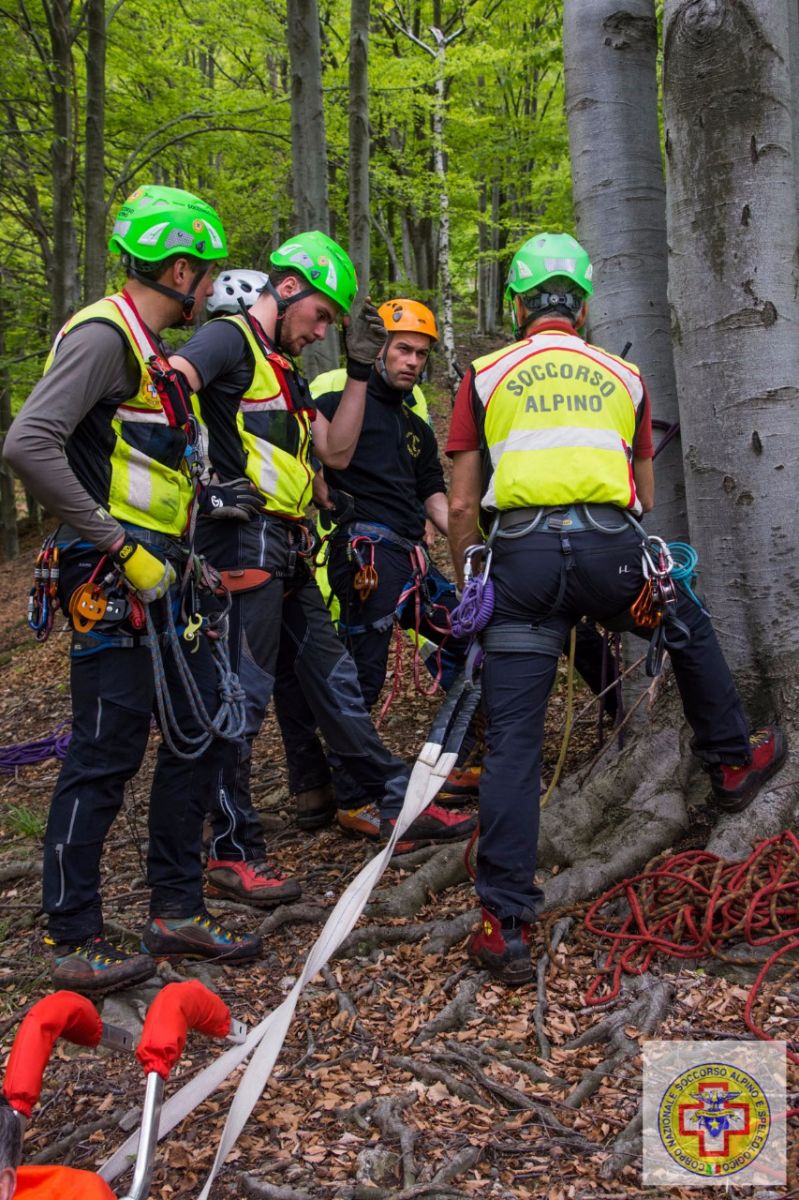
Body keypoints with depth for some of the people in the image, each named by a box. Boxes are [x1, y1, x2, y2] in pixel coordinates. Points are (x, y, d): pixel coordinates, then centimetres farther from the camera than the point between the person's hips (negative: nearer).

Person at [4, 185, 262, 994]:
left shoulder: (150, 349, 17)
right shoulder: (103, 335, -13)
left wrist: (204, 498, 13)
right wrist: (119, 544, -23)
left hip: (161, 580, 10)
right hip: (113, 586, -10)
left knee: (200, 732, 12)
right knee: (105, 758, -4)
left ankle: (177, 912, 24)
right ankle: (73, 943, 11)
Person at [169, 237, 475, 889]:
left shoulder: (284, 369, 23)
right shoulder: (228, 338, -5)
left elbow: (335, 451, 19)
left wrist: (359, 368, 15)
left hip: (287, 547, 10)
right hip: (244, 537, -10)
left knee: (333, 677, 14)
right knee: (243, 695, -5)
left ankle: (399, 803, 24)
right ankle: (233, 853, 5)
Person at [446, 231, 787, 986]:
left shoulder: (485, 376, 14)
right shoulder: (623, 376, 20)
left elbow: (462, 507, 10)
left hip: (523, 554, -1)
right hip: (611, 547, 2)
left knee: (513, 742, 2)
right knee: (690, 631, 33)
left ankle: (505, 925, 2)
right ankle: (731, 762, 50)